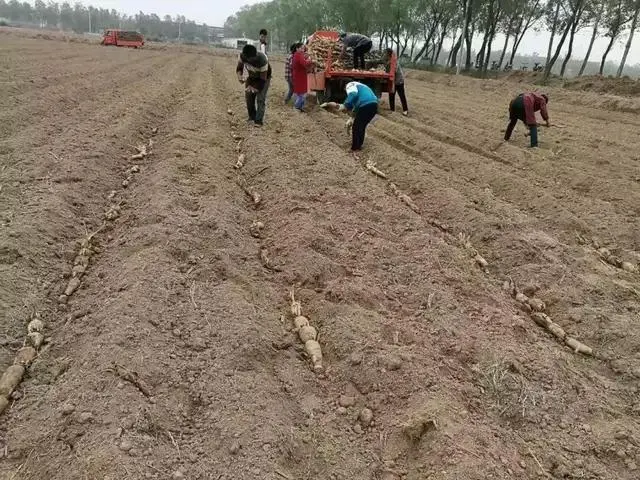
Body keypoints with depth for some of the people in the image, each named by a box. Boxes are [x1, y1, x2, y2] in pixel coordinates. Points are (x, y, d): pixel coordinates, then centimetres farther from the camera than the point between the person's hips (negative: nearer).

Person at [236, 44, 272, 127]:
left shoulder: (262, 60, -39)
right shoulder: (242, 56, -25)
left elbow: (263, 79, -32)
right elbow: (239, 68, -9)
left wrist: (253, 87, -39)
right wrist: (239, 76, -31)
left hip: (263, 78, -5)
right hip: (251, 77, 5)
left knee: (260, 99, -15)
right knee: (248, 97, 4)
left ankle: (259, 121, -12)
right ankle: (252, 117, 23)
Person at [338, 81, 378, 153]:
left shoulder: (350, 85, 12)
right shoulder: (360, 86, 39)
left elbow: (353, 94, -12)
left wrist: (345, 105, -10)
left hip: (365, 105, -8)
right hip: (374, 104, 8)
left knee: (356, 128, 8)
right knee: (362, 126, 26)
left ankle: (354, 149, 15)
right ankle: (359, 145, 36)